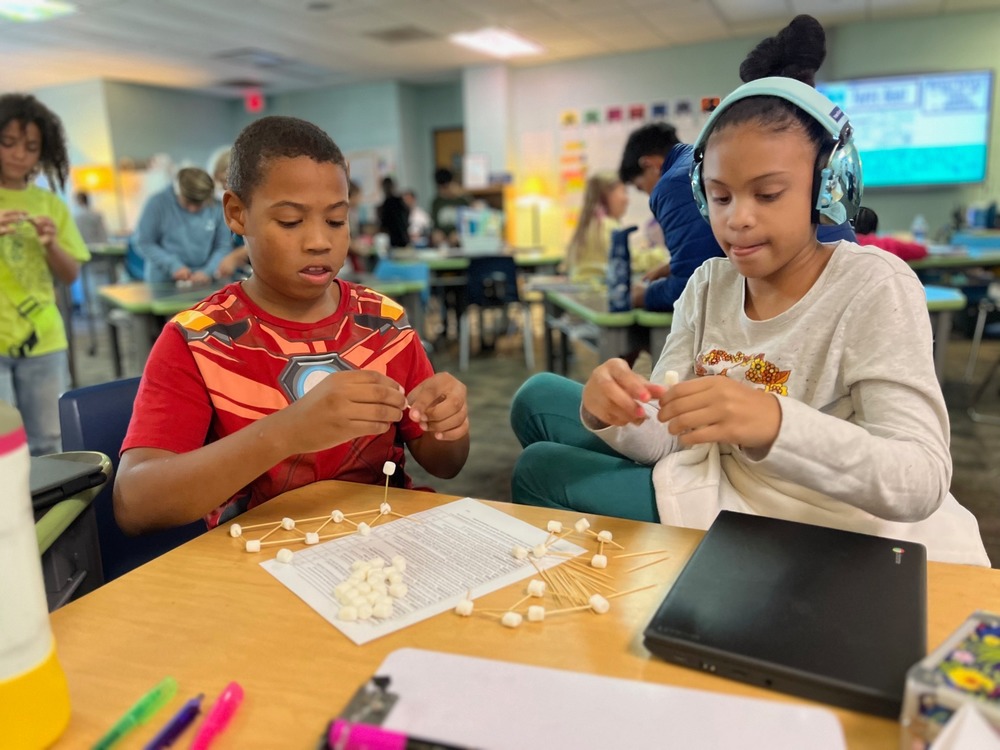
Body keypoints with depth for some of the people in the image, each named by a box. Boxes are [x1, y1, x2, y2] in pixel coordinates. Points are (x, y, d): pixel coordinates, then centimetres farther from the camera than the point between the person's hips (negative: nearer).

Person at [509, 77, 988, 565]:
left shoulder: (875, 288, -17)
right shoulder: (708, 285, -1)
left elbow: (923, 483, -26)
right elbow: (662, 438, -6)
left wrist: (775, 423, -44)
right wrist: (615, 413, -30)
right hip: (719, 485, 6)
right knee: (539, 401, 6)